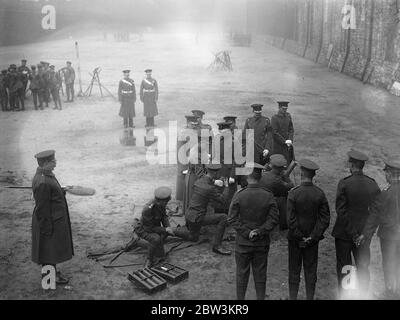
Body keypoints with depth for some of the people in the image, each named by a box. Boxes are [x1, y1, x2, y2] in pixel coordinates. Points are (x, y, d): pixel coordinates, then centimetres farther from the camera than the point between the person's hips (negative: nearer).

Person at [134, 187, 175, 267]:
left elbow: (164, 216, 2)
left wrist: (168, 227, -16)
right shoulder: (148, 210, -35)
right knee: (156, 239, -32)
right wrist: (165, 229, -25)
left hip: (154, 226, 8)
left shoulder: (161, 204, -14)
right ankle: (150, 260, -10)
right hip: (143, 229, -8)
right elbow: (149, 228, -27)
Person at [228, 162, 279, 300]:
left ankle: (240, 298, 22)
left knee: (242, 273, 11)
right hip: (262, 243, 2)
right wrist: (259, 232, -9)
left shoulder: (239, 195, -12)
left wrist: (247, 233, -10)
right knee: (260, 273, 13)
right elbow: (273, 219, -8)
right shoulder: (268, 196, -6)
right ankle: (261, 297, 22)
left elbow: (232, 219, -12)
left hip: (243, 242, -2)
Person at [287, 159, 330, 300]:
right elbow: (325, 218, -6)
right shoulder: (320, 193, -7)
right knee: (311, 270, 13)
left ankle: (293, 297, 18)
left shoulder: (293, 193, -16)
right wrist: (312, 237, -5)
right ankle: (310, 297, 22)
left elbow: (291, 219, -17)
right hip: (313, 239, 3)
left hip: (295, 239, -2)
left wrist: (300, 238, -8)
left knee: (294, 271, 10)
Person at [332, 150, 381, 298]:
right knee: (363, 267, 16)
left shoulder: (344, 184, -15)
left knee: (343, 266, 10)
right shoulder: (373, 184, -5)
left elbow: (341, 210, -17)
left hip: (344, 232, -3)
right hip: (364, 232, 3)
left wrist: (352, 233, -12)